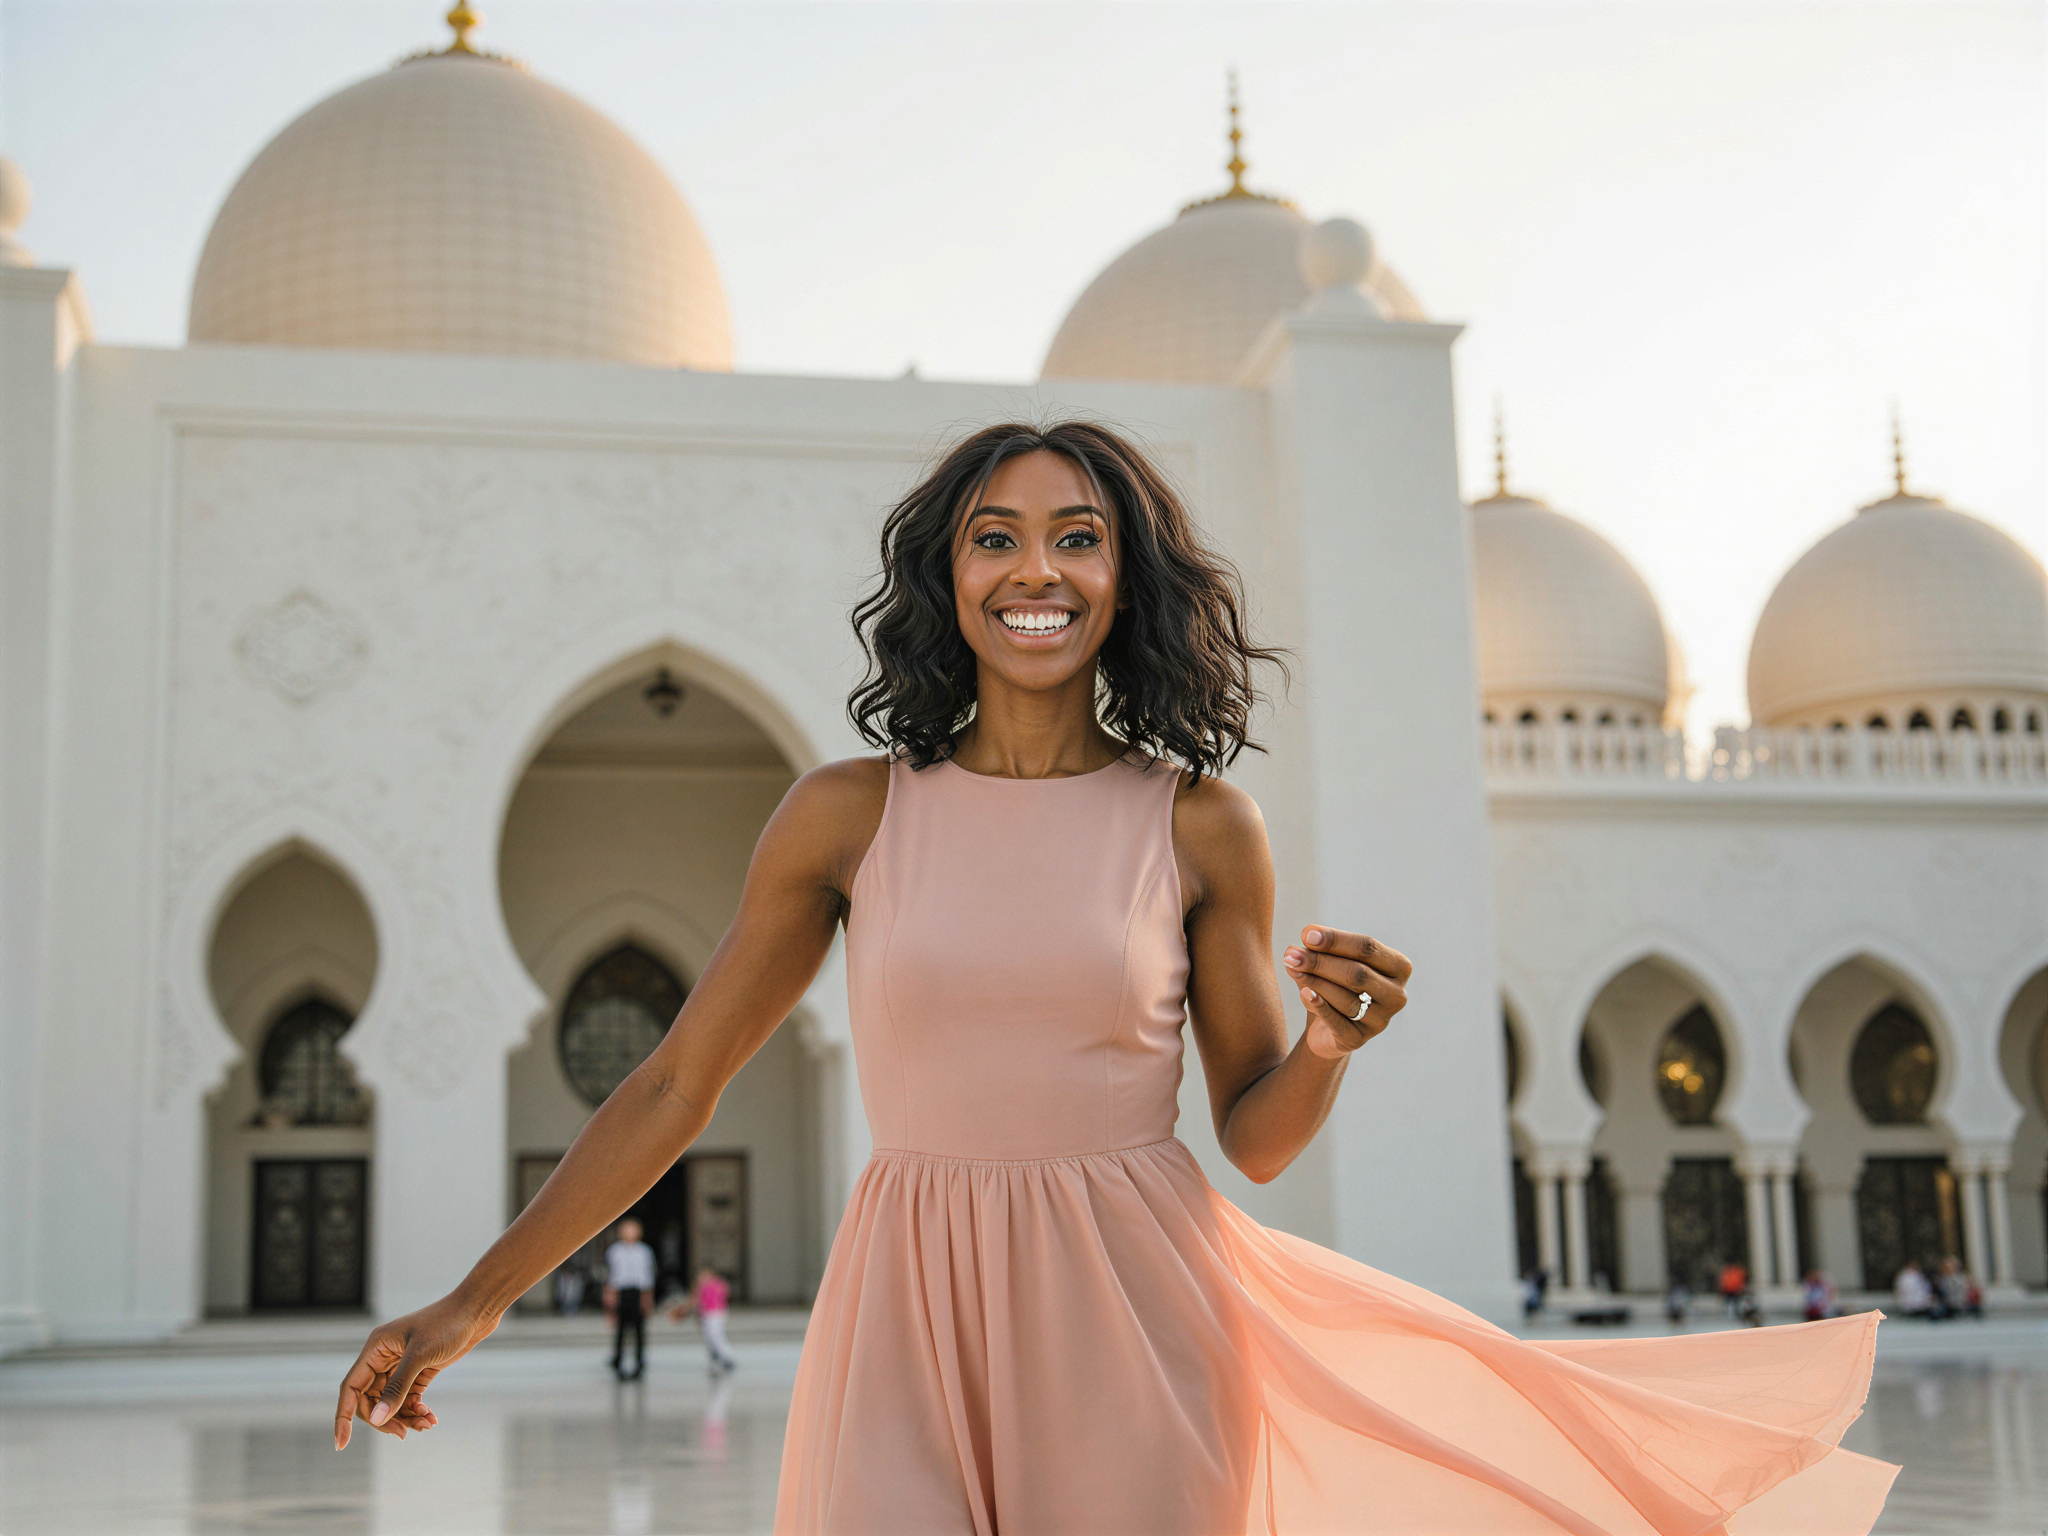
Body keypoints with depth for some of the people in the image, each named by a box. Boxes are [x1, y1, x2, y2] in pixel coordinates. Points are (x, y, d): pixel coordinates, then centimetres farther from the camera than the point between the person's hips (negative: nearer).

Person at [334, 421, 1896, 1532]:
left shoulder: (1201, 829, 1)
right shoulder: (850, 813, 2)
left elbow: (1256, 1137, 9)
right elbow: (676, 1084, 7)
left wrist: (1329, 1047, -14)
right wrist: (476, 1302, 5)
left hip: (1132, 1325, 0)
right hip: (911, 1318, 0)